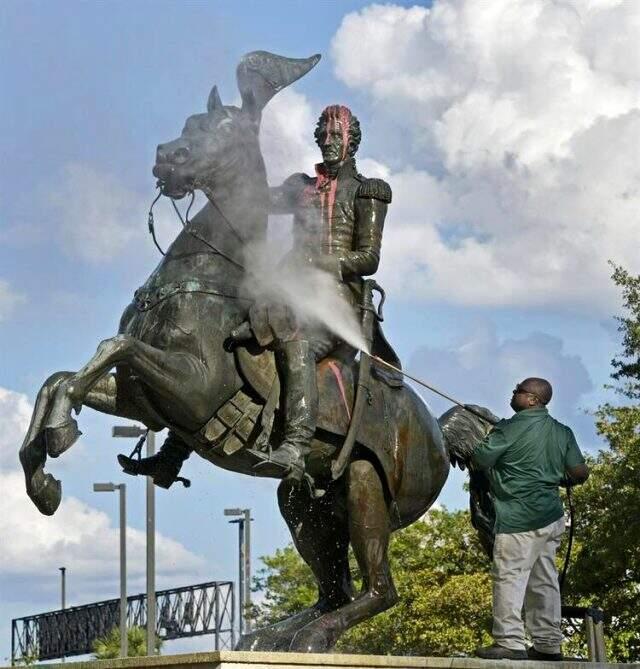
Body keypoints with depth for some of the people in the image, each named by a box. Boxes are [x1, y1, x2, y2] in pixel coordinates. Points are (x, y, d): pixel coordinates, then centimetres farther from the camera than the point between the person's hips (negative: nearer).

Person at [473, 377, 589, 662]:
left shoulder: (509, 430, -11)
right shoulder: (562, 432, 7)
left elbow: (478, 462, -5)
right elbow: (580, 473, 4)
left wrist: (485, 440, 15)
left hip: (519, 519, -8)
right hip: (551, 517, 8)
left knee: (510, 577, -6)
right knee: (544, 581, 11)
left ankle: (510, 643, -10)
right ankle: (548, 645, 14)